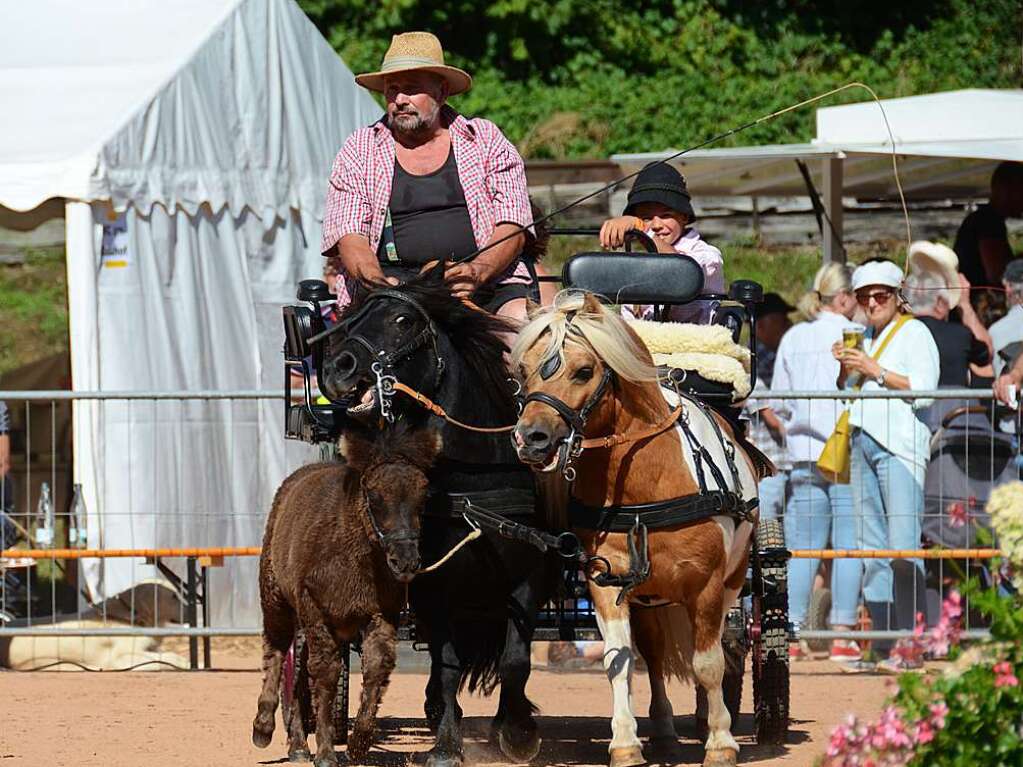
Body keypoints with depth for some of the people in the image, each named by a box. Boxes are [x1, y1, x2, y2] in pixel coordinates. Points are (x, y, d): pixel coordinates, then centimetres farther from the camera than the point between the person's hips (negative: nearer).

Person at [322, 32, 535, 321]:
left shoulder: (486, 140, 13)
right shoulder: (359, 150, 14)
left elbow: (512, 228, 5)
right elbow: (348, 236, 4)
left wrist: (478, 272, -18)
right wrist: (380, 283, -19)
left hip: (487, 279, 0)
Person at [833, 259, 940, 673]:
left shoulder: (914, 333, 2)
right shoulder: (865, 337, 22)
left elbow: (923, 389, -10)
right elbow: (845, 392, 27)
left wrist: (875, 371, -12)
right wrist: (845, 368, 8)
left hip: (900, 446, -7)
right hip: (862, 444, 7)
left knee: (903, 549, -15)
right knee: (871, 550, 3)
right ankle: (883, 645, 4)